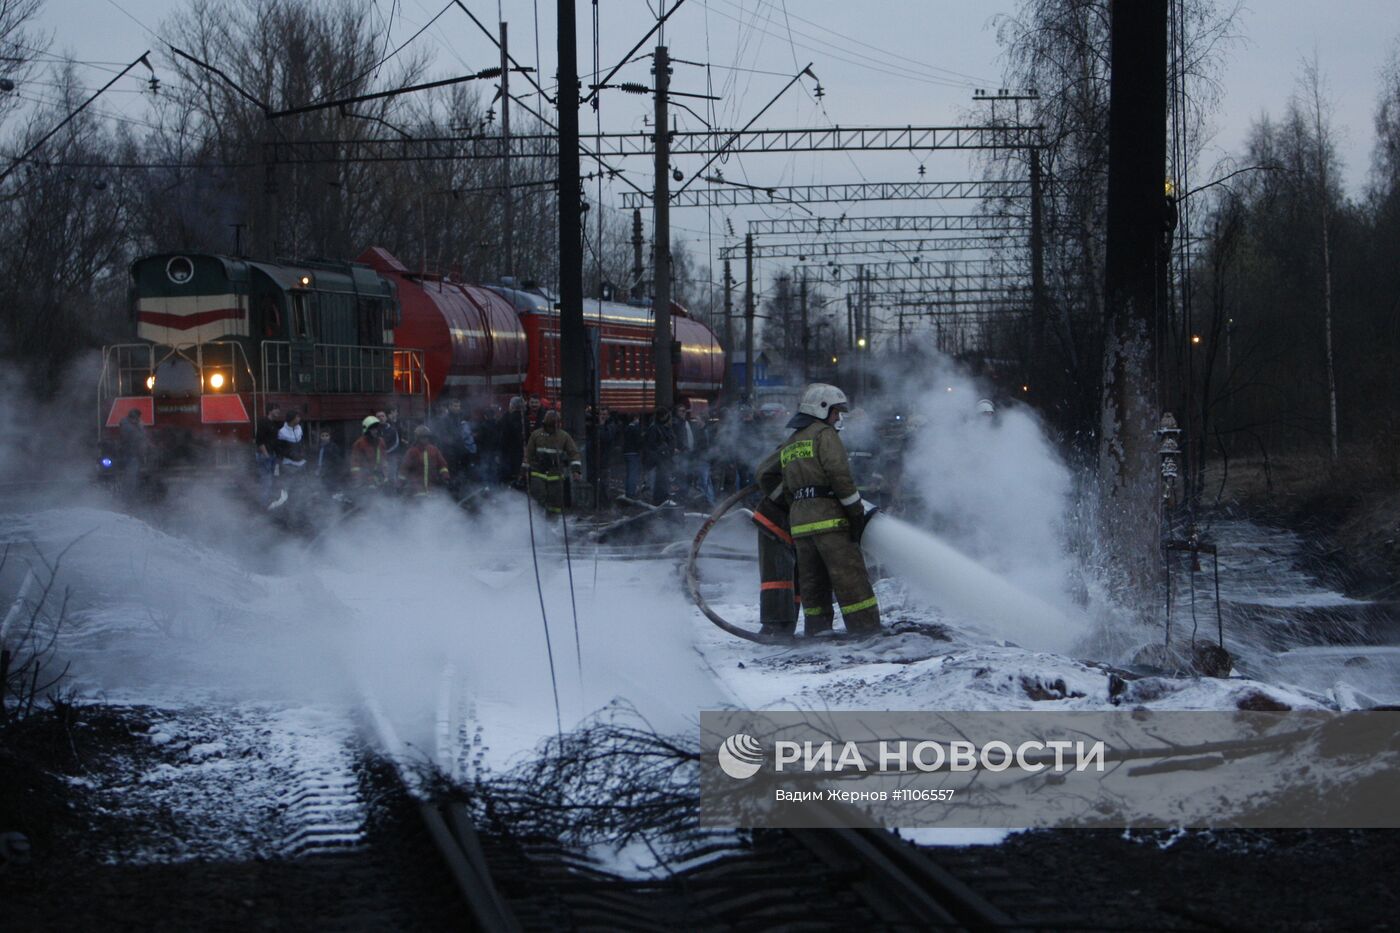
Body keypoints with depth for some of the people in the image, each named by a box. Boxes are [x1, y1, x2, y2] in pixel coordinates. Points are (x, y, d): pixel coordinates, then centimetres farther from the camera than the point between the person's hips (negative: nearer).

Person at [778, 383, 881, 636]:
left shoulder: (788, 445, 22)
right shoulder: (825, 434, -3)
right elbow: (839, 474, -14)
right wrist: (856, 510, -12)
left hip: (799, 520, 8)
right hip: (828, 517, -7)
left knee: (813, 580, 10)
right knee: (850, 576, -9)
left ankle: (817, 630, 8)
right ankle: (866, 628, -13)